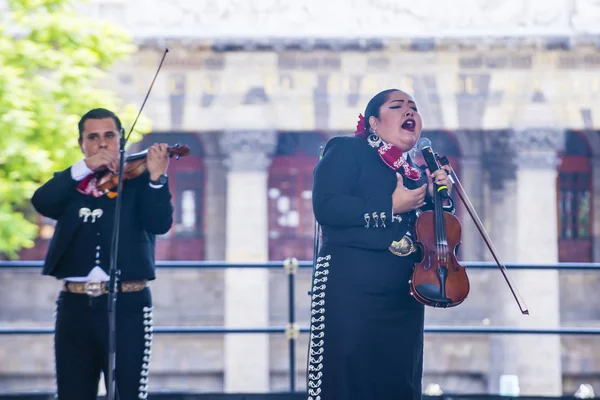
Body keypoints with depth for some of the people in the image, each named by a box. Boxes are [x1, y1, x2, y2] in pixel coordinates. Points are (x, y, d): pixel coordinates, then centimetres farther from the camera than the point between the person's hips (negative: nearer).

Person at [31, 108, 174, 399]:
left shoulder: (139, 180, 4)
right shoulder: (69, 183, 13)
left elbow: (160, 224, -12)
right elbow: (42, 203, -8)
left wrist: (157, 177, -27)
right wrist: (84, 167, -16)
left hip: (127, 306, -3)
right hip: (74, 306, 3)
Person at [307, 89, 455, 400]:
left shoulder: (417, 175, 18)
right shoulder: (347, 151, -1)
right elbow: (325, 207, -16)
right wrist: (391, 207, -14)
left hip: (404, 300, 7)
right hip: (349, 292, -7)